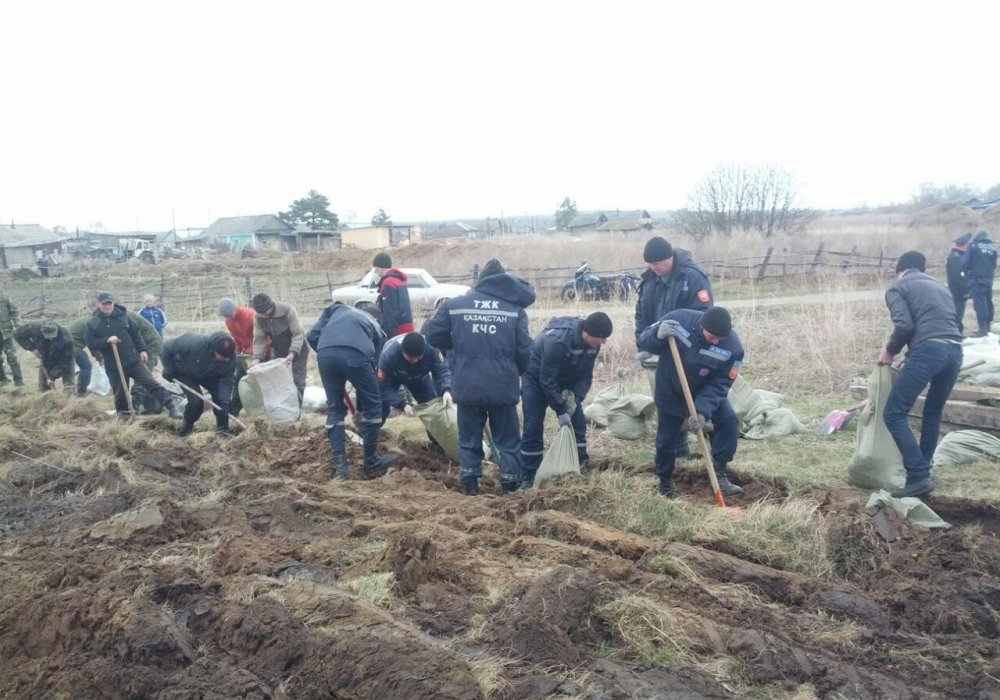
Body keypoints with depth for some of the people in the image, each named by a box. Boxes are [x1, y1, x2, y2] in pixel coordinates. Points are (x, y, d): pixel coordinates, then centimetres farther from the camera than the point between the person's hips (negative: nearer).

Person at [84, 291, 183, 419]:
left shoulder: (122, 316, 3)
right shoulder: (91, 324, 0)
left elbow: (136, 333, 9)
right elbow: (91, 343, -7)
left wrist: (142, 350, 3)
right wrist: (107, 340, -21)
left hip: (133, 360, 0)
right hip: (113, 366, 0)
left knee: (151, 383, -6)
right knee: (120, 393, 8)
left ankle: (172, 407, -9)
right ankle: (122, 414, 28)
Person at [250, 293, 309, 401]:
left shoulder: (288, 310, -28)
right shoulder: (258, 317, -13)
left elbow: (298, 335, -28)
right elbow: (259, 340, -10)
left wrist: (292, 353, -41)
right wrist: (257, 358, -25)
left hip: (297, 351, -4)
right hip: (278, 352, 4)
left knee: (297, 382, -6)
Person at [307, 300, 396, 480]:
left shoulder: (337, 309, 37)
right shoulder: (375, 327, 33)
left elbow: (312, 336, 21)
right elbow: (374, 362, 30)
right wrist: (360, 407, 37)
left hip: (326, 353, 2)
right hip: (355, 353, -2)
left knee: (334, 408, 19)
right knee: (372, 405, 18)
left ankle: (340, 466, 20)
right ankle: (371, 462, 26)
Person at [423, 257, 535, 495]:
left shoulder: (454, 304, 2)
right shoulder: (514, 309, -1)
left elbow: (429, 335, 5)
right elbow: (524, 351, -1)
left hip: (468, 387, 1)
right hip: (503, 387, -1)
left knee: (469, 437, 17)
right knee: (508, 439, 14)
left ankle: (470, 484, 19)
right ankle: (511, 484, 17)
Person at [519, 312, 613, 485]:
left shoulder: (592, 343, -17)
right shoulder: (556, 340, -39)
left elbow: (586, 375, -7)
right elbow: (547, 380, -33)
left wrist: (576, 399, -22)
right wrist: (560, 410, -29)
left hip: (565, 380, 6)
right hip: (536, 378, -6)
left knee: (578, 422, 0)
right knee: (533, 426, -9)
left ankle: (581, 467, 12)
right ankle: (529, 476, 1)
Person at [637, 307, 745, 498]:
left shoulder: (733, 346, -27)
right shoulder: (678, 319, -29)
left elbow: (718, 385, -23)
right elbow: (643, 340, -18)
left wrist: (702, 411, -35)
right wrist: (658, 336, -40)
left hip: (705, 390, 1)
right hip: (670, 391, -1)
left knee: (728, 420, -19)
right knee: (666, 440, 5)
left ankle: (720, 474, -5)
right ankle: (665, 483, 29)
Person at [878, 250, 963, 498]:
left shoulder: (897, 287, 11)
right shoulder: (940, 286, 32)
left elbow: (904, 325, -6)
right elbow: (949, 322, 25)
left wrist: (890, 350, 11)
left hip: (928, 350, -7)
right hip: (955, 351, 7)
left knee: (894, 413, -4)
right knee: (933, 413, 24)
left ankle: (918, 476, -12)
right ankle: (923, 472, 29)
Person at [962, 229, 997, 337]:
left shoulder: (973, 246, -3)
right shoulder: (993, 248, 12)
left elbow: (965, 263, -9)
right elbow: (994, 265, 15)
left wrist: (967, 273, 9)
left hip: (976, 279, -6)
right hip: (989, 279, 6)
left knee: (979, 303, -10)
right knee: (988, 303, 14)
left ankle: (983, 329, -15)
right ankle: (987, 327, 20)